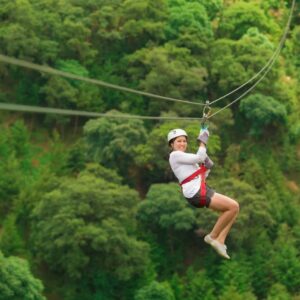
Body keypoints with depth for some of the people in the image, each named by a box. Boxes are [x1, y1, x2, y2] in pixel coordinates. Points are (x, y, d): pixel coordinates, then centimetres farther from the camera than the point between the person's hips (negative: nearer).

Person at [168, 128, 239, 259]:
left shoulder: (184, 157, 25)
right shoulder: (175, 155, -4)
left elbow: (201, 176, 22)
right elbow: (199, 157, -13)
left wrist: (207, 167, 4)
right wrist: (203, 141, -2)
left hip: (202, 190, 10)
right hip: (196, 193, -10)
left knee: (233, 208, 8)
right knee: (233, 206, -14)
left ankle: (220, 241, 2)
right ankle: (213, 237, -4)